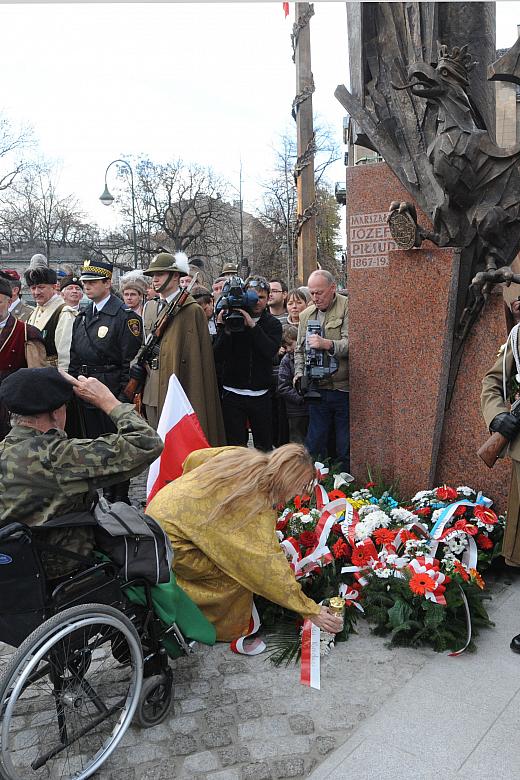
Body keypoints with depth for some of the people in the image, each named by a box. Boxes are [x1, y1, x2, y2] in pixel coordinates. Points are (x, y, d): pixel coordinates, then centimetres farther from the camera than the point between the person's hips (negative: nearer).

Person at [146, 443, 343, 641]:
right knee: (238, 574, -8)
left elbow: (193, 459, 9)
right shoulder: (259, 508, -22)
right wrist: (311, 611, -15)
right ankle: (226, 630, 11)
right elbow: (269, 566, -21)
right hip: (169, 537, -9)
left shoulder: (241, 455, -2)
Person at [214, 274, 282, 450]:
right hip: (232, 393, -1)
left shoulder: (272, 324, 5)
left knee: (265, 447, 8)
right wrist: (225, 330, -20)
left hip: (261, 394, 1)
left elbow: (271, 350, -15)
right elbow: (218, 356, -7)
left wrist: (252, 325, -20)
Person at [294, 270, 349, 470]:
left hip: (344, 389, -5)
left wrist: (327, 344, -33)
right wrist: (299, 374, 5)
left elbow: (351, 343, -16)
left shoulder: (348, 308, -5)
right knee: (314, 446, 8)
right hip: (317, 389, 5)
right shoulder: (306, 315, 14)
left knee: (346, 449, 3)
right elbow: (299, 350, 20)